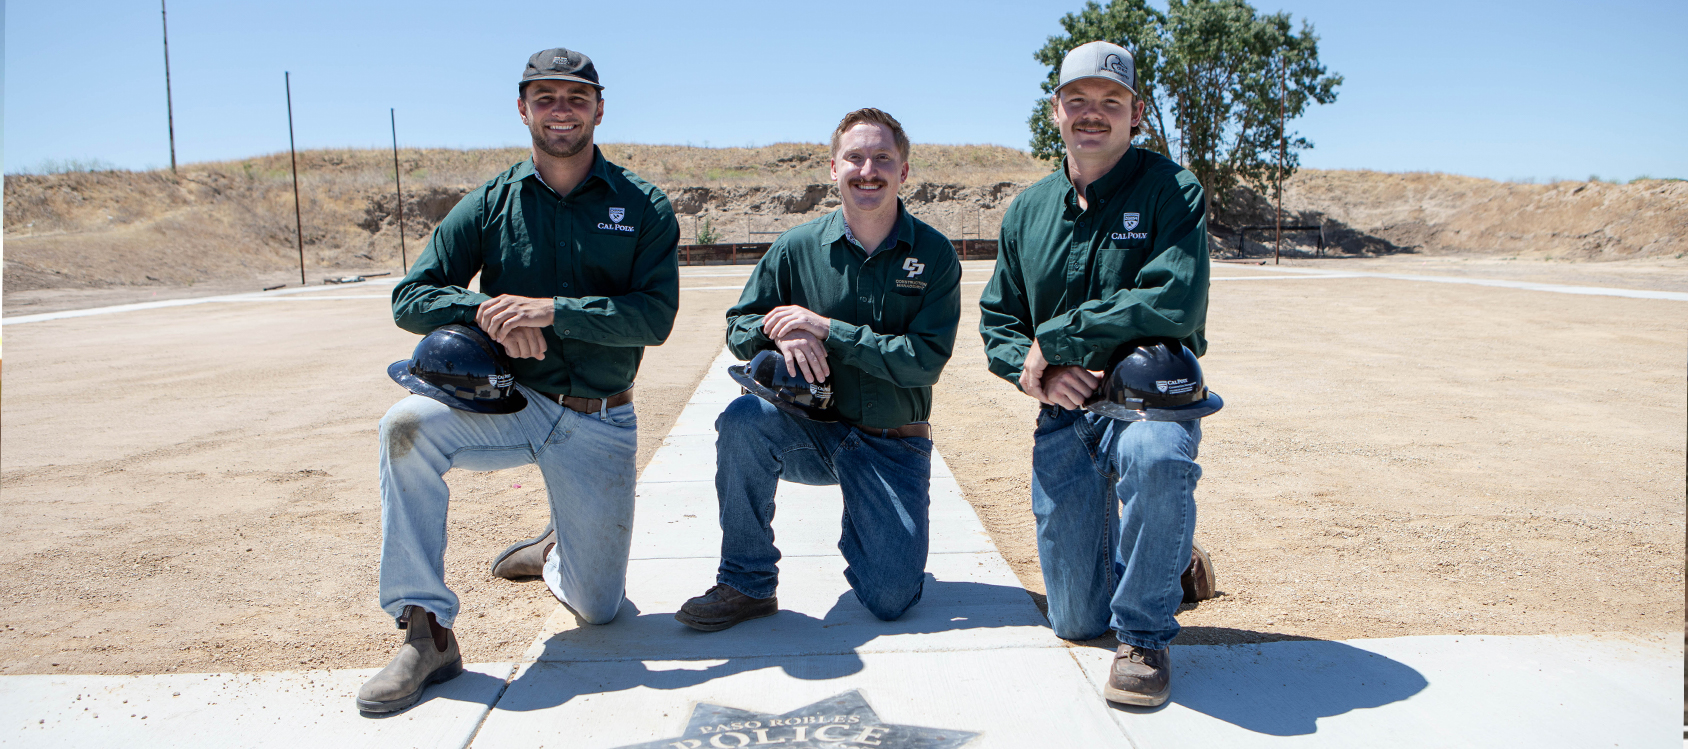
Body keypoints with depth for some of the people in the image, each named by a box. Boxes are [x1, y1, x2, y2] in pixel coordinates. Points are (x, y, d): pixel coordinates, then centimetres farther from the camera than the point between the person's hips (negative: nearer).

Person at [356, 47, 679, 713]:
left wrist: (551, 309, -26)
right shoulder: (490, 205, 2)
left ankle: (558, 552, 41)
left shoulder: (642, 207, -3)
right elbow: (410, 298, -2)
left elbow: (655, 316, -14)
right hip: (509, 403, 1)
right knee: (408, 425, -31)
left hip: (601, 424, -1)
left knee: (596, 608, 2)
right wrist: (487, 309, -22)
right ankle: (426, 629, -19)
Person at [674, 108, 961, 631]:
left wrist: (826, 329, -21)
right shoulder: (797, 248, -3)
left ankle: (862, 533, 27)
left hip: (894, 446, -1)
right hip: (811, 432, 1)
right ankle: (747, 583, -13)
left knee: (891, 600, -10)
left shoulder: (934, 255, -7)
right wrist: (782, 336, -22)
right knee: (743, 419, -32)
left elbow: (926, 361, -15)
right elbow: (739, 326, 2)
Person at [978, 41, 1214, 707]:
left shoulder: (1171, 191, -9)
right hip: (1063, 413, 4)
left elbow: (1175, 304, -24)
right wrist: (1039, 373, -13)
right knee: (1076, 622, 7)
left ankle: (1145, 633, -17)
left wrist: (1052, 339, -20)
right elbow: (996, 320, 9)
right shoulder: (1028, 210, 6)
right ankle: (1169, 556, 42)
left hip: (1153, 395, -4)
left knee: (1154, 454, -44)